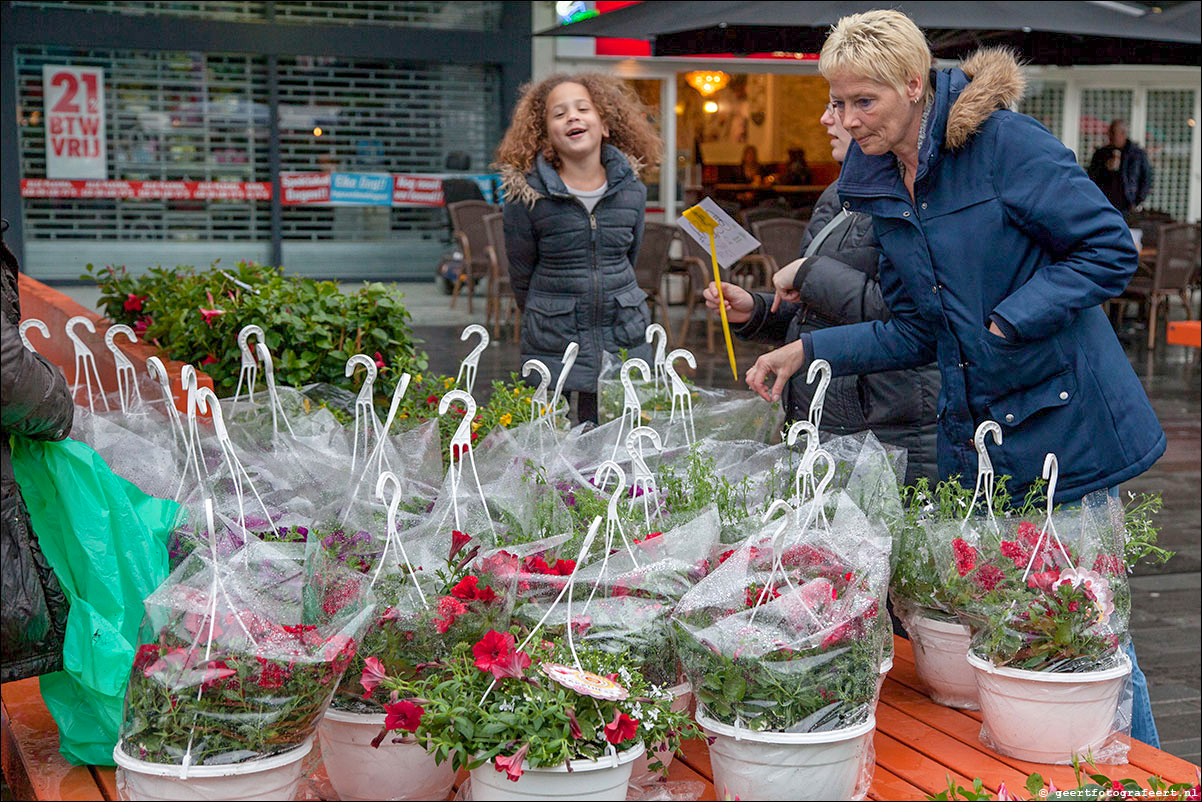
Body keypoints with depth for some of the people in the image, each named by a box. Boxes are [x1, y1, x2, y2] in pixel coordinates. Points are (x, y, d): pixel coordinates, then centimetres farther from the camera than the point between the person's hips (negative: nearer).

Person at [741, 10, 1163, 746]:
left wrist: (1006, 322, -18)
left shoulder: (1003, 140, -12)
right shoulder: (878, 186, 9)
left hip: (1063, 427, -6)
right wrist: (807, 351, 4)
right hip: (973, 436, 6)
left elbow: (1112, 251, -13)